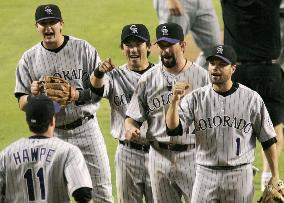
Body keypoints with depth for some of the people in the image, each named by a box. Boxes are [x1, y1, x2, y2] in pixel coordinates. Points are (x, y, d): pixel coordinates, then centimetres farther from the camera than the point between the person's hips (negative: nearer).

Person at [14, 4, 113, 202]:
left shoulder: (83, 49, -3)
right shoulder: (29, 58, 2)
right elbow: (22, 104, 1)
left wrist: (78, 95, -23)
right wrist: (33, 95, -22)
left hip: (85, 128, -1)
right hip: (51, 133, 1)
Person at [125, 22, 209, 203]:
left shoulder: (202, 76, -2)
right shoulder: (148, 79, 5)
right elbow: (132, 117, 7)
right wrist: (131, 129, -18)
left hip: (192, 155, -3)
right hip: (160, 157, 3)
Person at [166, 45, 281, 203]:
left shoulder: (252, 99, -1)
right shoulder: (196, 98, 2)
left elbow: (268, 140, 4)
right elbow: (173, 128, -8)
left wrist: (276, 177, 0)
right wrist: (175, 101, -25)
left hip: (240, 176, -1)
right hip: (206, 176, 1)